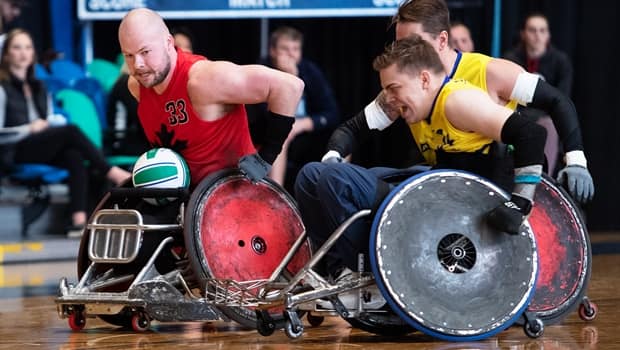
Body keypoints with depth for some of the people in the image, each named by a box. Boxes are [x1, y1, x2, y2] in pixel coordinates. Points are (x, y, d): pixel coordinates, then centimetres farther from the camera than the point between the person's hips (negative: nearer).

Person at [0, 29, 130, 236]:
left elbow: (51, 120, 21)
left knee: (74, 155, -28)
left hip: (44, 148, 6)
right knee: (71, 131, -29)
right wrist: (30, 128, -11)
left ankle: (79, 220, -42)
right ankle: (112, 173, -23)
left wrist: (48, 125, -1)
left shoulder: (38, 87, 23)